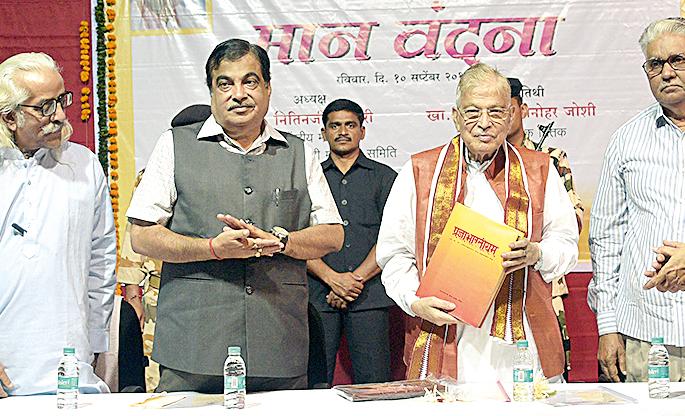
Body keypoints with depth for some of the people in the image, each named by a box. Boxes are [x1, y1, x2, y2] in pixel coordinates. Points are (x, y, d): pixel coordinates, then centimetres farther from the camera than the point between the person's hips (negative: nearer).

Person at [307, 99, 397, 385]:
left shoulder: (385, 177, 12)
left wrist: (356, 279, -8)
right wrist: (332, 278, -9)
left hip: (369, 297, -1)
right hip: (318, 296, 1)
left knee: (373, 384, -2)